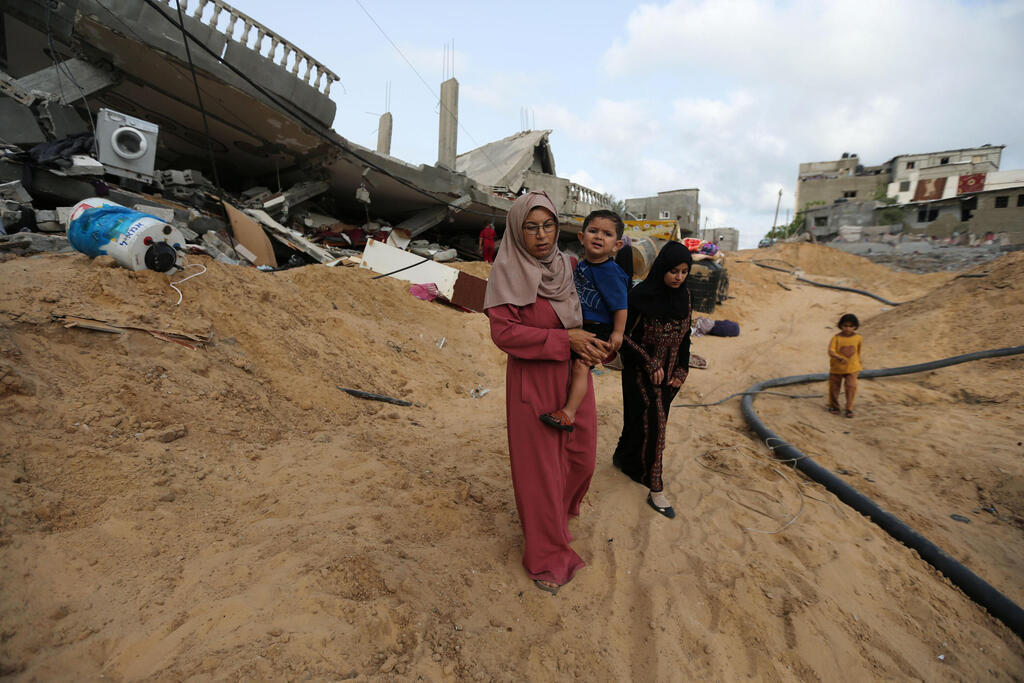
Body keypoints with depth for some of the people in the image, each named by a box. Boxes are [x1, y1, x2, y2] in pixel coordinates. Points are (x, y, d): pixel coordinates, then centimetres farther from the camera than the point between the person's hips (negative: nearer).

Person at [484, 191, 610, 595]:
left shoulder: (567, 266, 4)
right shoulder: (507, 271, -13)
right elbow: (503, 332, -20)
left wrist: (591, 344, -4)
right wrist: (564, 339, -21)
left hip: (574, 376, 6)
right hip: (533, 381, -6)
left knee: (581, 457, 17)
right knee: (539, 465, 6)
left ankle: (561, 507, 50)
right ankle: (546, 554, 27)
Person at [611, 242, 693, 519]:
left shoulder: (683, 295, 2)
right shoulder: (641, 295, -17)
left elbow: (685, 336, 9)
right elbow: (626, 335, -13)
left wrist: (681, 371, 4)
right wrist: (650, 365, -14)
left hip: (669, 373, 6)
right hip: (641, 371, -6)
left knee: (654, 421, 14)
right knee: (653, 422, -7)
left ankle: (625, 457, 38)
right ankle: (655, 489, 4)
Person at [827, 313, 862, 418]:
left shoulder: (858, 337, -3)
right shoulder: (836, 338, -14)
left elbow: (858, 351, 13)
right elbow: (830, 351, -25)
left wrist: (859, 362, 22)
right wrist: (840, 358, -41)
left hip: (852, 367, 1)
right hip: (837, 367, -1)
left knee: (851, 387, -8)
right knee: (834, 387, 10)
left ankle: (849, 408, 5)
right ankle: (834, 406, 29)